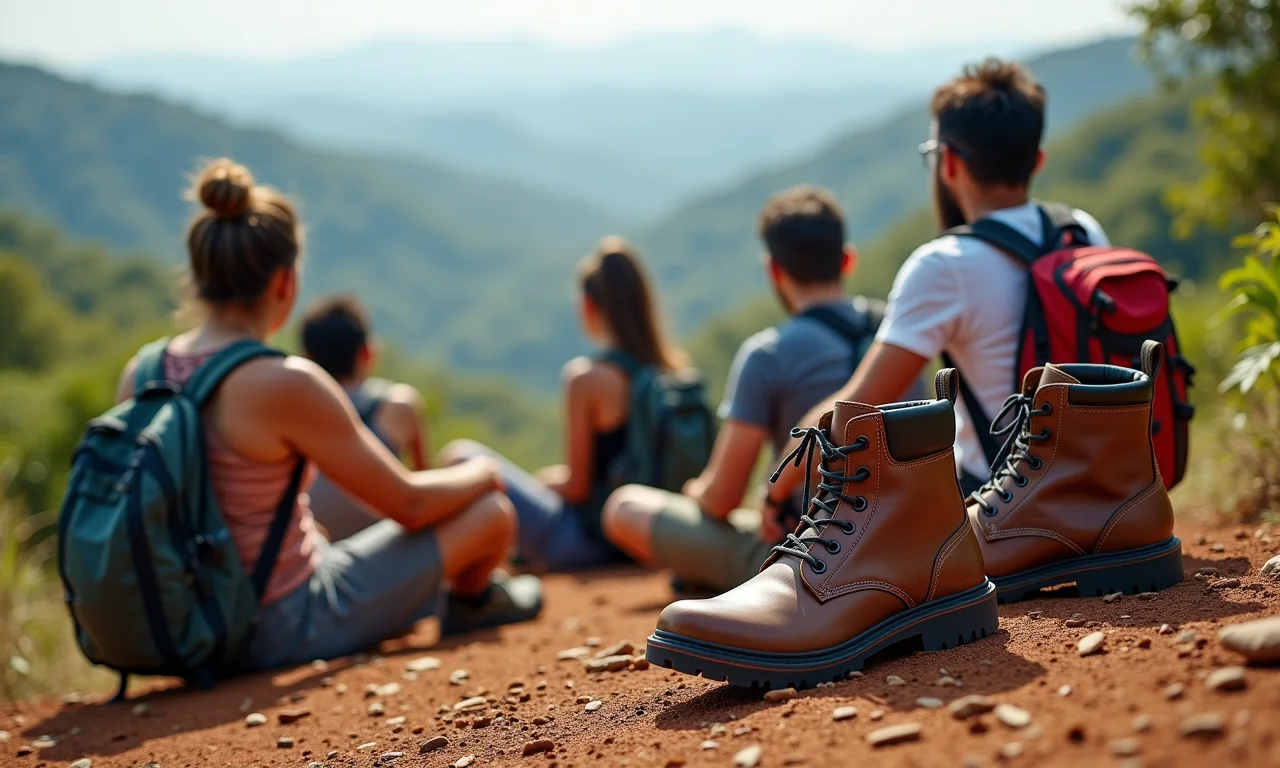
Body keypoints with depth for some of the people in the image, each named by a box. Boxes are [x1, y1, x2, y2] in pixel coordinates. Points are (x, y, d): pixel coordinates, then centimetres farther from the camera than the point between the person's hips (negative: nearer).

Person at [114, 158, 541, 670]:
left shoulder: (139, 373, -5)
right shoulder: (286, 384, -26)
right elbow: (409, 503, -16)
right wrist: (480, 473, 6)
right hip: (287, 631, -8)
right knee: (491, 512, 5)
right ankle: (470, 600, 39)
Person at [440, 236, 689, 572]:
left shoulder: (586, 377, -20)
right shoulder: (676, 367, -2)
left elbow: (576, 486, -16)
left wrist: (547, 479, 6)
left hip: (587, 542, -7)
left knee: (459, 455, 2)